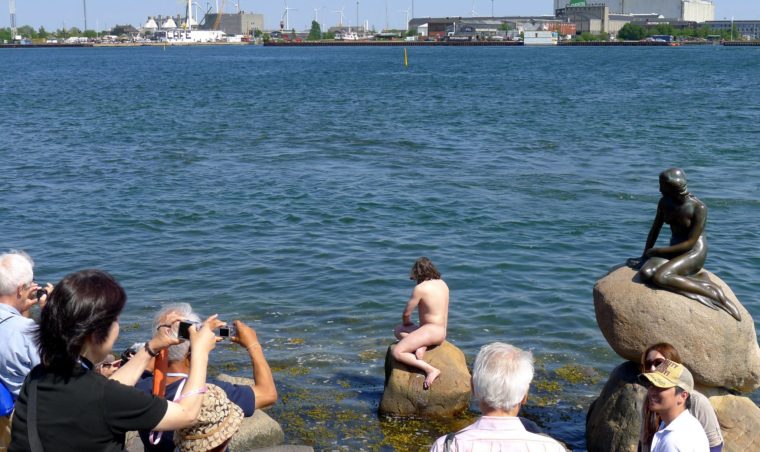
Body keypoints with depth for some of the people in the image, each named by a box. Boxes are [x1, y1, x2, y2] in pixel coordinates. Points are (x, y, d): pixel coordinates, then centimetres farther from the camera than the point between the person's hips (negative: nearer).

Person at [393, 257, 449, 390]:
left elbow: (406, 313, -10)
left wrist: (406, 323, 14)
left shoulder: (420, 288, -14)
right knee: (398, 331, 21)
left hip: (430, 331, -9)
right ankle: (421, 345, -6)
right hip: (441, 333, 9)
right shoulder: (442, 283, 10)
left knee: (397, 353, -14)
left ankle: (431, 369, -24)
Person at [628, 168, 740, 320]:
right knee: (645, 273, -24)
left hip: (695, 253, -6)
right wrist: (645, 257, 2)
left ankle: (715, 295, -22)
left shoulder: (699, 208, -18)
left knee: (659, 278, -32)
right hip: (675, 250, 6)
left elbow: (690, 242, -18)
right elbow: (655, 230, 10)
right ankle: (698, 282, -22)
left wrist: (657, 251, -16)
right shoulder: (664, 203, -1)